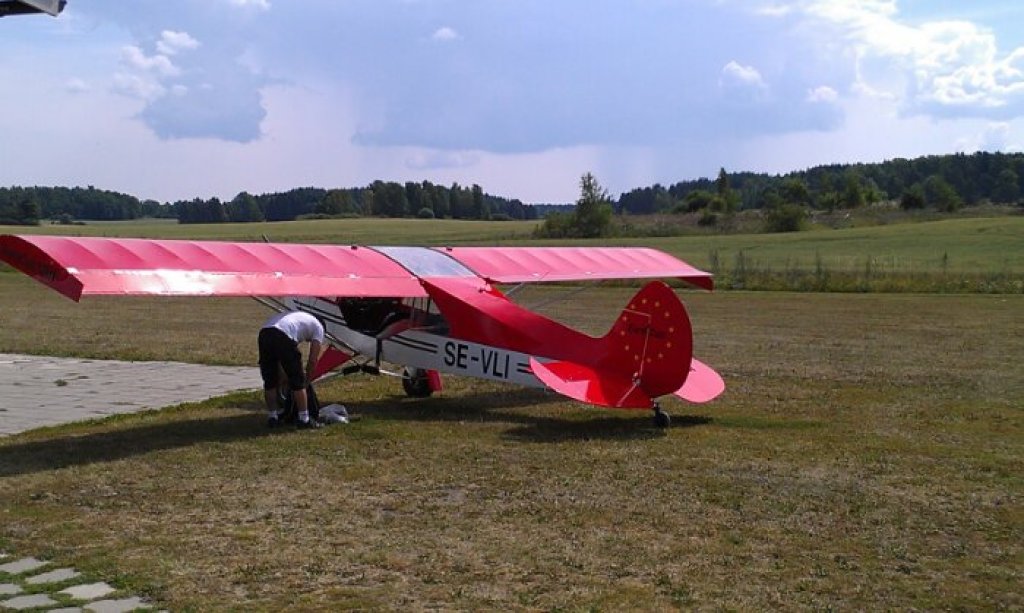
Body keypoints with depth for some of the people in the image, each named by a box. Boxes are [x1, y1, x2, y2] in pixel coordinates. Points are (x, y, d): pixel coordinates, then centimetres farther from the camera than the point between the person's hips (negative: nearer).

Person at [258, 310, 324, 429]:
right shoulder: (318, 327, 24)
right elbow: (313, 360, 17)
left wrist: (283, 377, 44)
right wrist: (307, 378, 31)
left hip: (264, 332, 6)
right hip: (283, 337, -6)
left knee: (269, 381, 20)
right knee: (297, 381, 8)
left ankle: (272, 417, 27)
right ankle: (303, 419, 12)